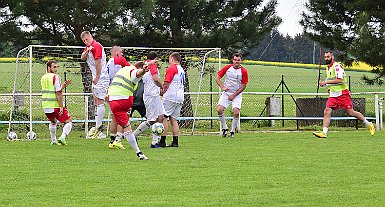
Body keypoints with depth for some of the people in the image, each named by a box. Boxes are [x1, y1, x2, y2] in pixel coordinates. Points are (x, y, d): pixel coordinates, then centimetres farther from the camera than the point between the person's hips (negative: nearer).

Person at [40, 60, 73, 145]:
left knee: (52, 122, 31)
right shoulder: (55, 77, -10)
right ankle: (62, 138, -17)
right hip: (55, 105, -7)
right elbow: (58, 93, -17)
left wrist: (63, 85, 17)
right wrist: (61, 107, -18)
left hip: (45, 106, 7)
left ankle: (53, 140, 32)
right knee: (68, 122, 2)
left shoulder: (43, 78, 14)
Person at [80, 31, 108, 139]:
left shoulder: (96, 46, -14)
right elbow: (83, 58, 6)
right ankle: (99, 125, 16)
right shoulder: (88, 47, 16)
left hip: (101, 77, -11)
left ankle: (99, 126, -12)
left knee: (99, 102, -11)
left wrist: (97, 77, -16)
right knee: (96, 102, 12)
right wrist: (87, 51, -14)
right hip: (96, 78, 11)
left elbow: (98, 62, -18)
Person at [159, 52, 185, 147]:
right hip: (180, 97, 8)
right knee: (173, 119, 10)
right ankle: (175, 142, 4)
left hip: (171, 96, -8)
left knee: (163, 117, -5)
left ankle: (162, 141, -9)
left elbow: (166, 83, -15)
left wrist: (162, 91, 2)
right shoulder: (181, 70, 17)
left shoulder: (171, 68, -8)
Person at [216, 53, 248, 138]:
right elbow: (217, 78, 3)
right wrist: (222, 87, -14)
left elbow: (243, 86, -4)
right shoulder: (227, 68, -3)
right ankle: (224, 128, 6)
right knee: (219, 110, -15)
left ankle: (232, 131, 1)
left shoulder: (243, 71, -8)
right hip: (226, 93, 2)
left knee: (236, 112, -18)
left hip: (237, 94, -2)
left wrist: (234, 95, -10)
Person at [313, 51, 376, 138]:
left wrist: (326, 82, -23)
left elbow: (339, 79, -24)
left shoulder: (337, 66, -12)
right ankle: (324, 132, -12)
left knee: (351, 112, -3)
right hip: (333, 95, 8)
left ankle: (369, 124, 12)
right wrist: (330, 87, 13)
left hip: (342, 94, -8)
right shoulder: (328, 68, 15)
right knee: (327, 112, -9)